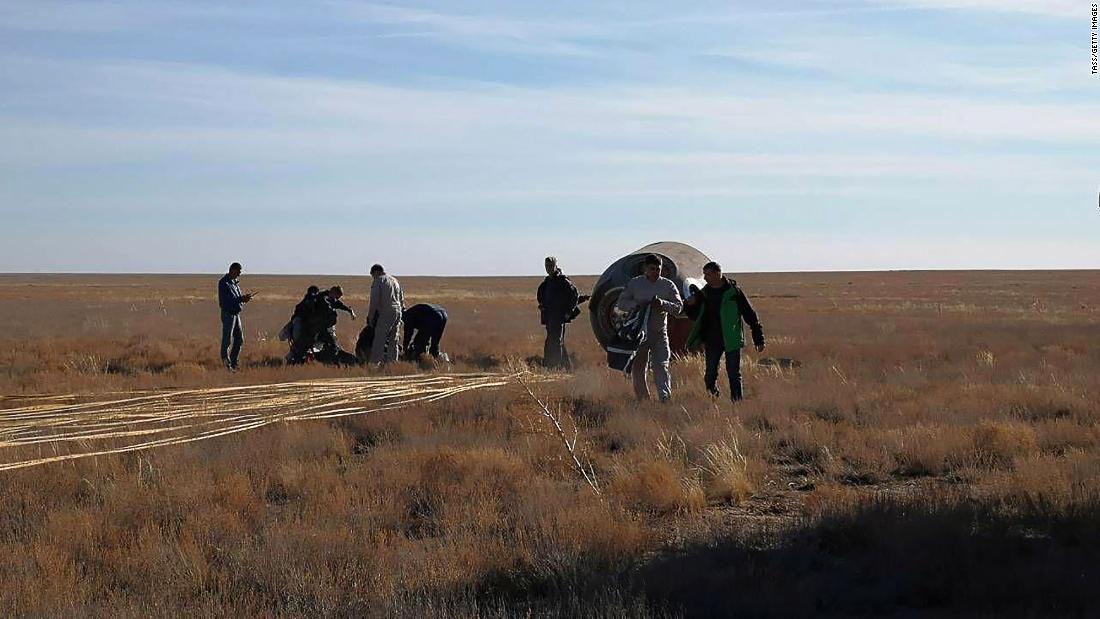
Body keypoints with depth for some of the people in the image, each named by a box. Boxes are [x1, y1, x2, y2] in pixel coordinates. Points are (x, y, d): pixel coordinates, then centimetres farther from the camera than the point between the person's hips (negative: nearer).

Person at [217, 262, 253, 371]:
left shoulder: (235, 282, 15)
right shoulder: (224, 283, -13)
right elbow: (225, 301, -21)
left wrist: (244, 298, -1)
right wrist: (241, 299, -23)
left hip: (236, 314, 9)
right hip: (228, 313, -9)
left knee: (239, 340, 11)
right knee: (227, 341, -4)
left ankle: (233, 363, 19)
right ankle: (226, 364, 0)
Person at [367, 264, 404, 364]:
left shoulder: (378, 281, -1)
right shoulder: (395, 280, 21)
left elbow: (374, 300, -8)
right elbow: (402, 300, 23)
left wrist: (370, 317, -4)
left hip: (386, 313, -7)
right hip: (398, 312, 7)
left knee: (379, 341, -8)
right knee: (393, 342, 11)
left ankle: (374, 363, -12)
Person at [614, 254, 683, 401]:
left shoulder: (668, 285, 4)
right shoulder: (634, 284, 4)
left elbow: (678, 307, -3)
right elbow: (620, 304, 1)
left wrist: (663, 303, -21)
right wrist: (636, 305, -18)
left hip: (659, 333, -1)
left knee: (661, 366, -13)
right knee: (637, 369, 4)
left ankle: (665, 398, -20)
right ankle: (643, 400, 17)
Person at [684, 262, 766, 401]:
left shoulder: (733, 292, -8)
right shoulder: (704, 293, 6)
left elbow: (750, 315, -5)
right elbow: (695, 316, 19)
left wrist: (758, 339, -5)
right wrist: (690, 305, -4)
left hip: (732, 341, -4)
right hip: (712, 342, 4)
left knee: (734, 375, -1)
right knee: (710, 376, 5)